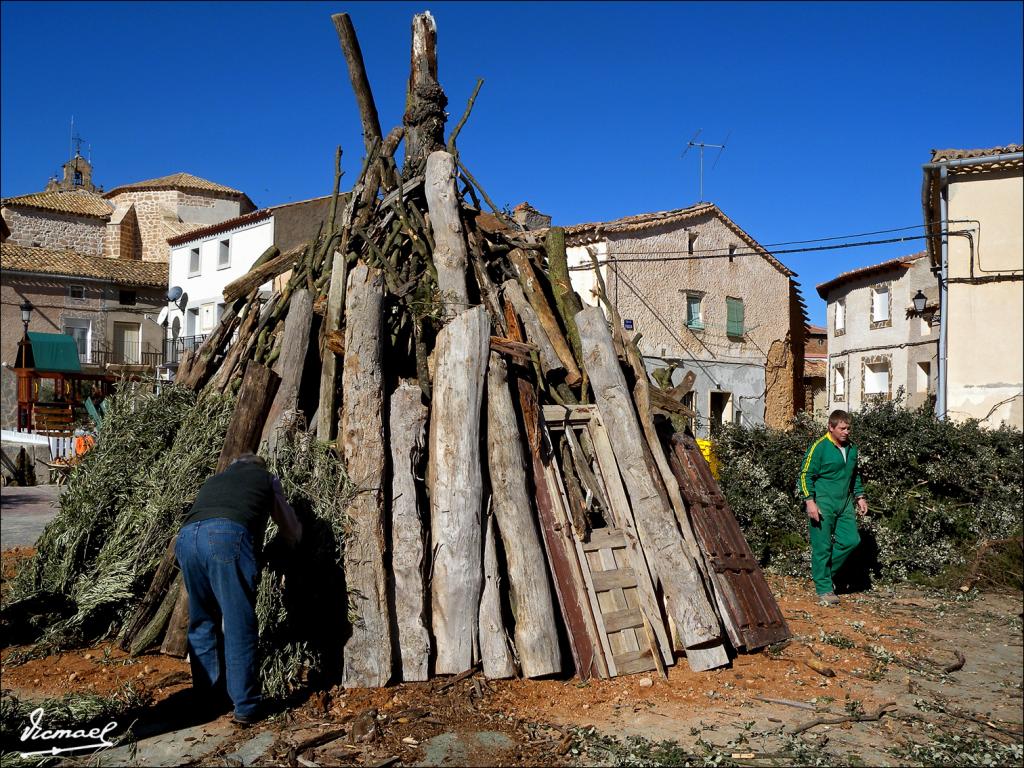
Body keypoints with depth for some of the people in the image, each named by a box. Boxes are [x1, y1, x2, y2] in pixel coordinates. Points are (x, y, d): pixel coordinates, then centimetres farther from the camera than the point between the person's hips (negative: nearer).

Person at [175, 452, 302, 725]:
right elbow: (292, 533, 35)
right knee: (239, 626, 1)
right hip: (228, 536, -5)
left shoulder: (214, 480, 39)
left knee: (201, 621, 19)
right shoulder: (266, 479, 29)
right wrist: (292, 538, 58)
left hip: (186, 536, 5)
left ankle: (207, 695, 26)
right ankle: (246, 706, 3)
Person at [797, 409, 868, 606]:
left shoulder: (851, 448, 11)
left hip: (844, 503, 7)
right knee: (822, 547, -2)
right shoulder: (819, 447, -11)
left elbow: (855, 474, 25)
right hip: (823, 504, -7)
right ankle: (824, 589, 8)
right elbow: (805, 475, -11)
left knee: (851, 540, 1)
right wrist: (809, 501, -17)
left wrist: (860, 496, 19)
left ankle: (825, 572, 21)